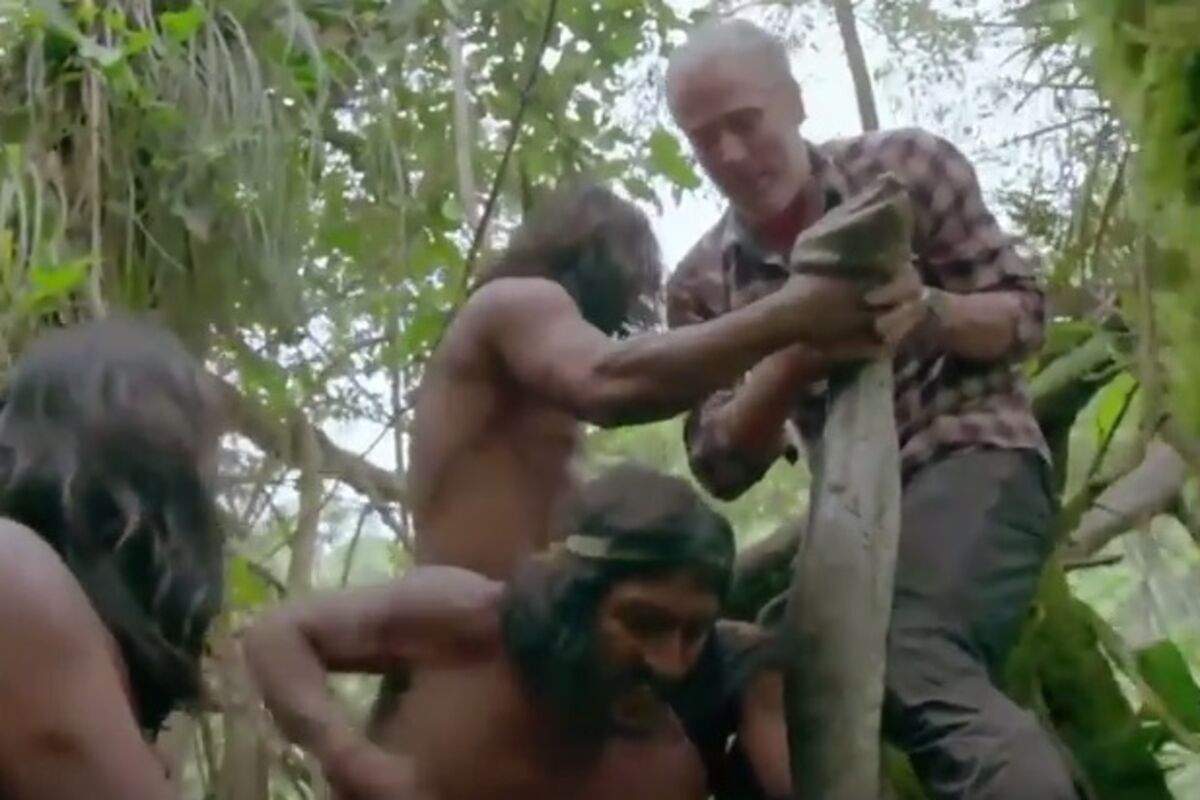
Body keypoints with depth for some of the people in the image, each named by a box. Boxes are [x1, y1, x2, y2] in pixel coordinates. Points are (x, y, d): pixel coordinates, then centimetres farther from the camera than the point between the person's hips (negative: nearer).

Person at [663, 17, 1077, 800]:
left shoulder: (905, 166, 1)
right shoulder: (702, 286, 6)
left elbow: (1024, 314, 2)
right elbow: (723, 465, -1)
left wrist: (925, 314, -21)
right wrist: (793, 355, -20)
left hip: (971, 458, -5)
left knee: (910, 662, -33)